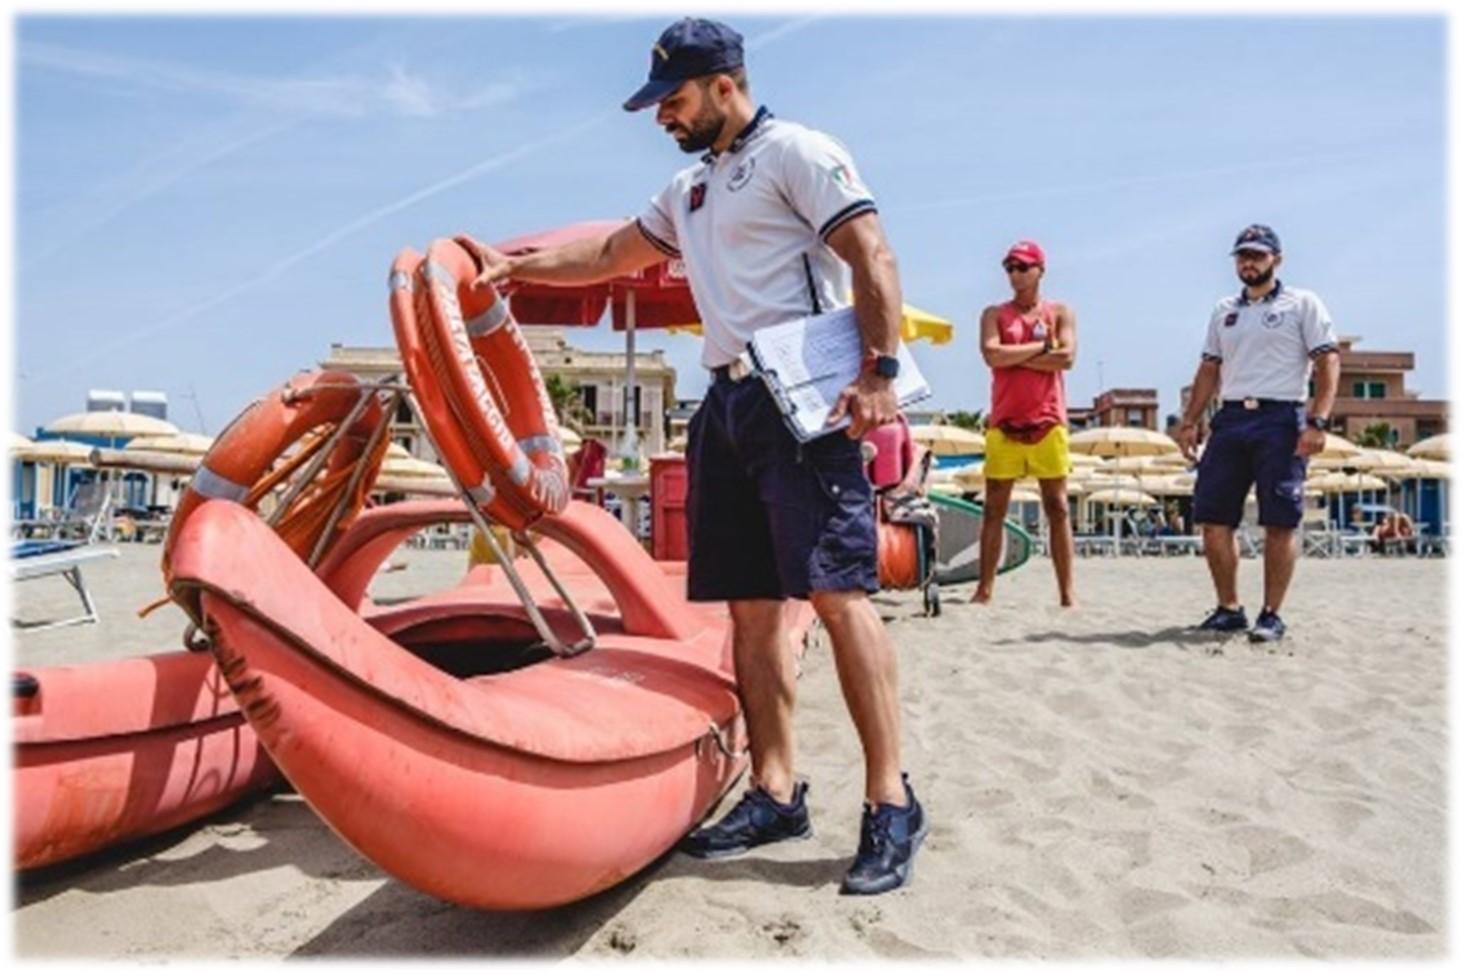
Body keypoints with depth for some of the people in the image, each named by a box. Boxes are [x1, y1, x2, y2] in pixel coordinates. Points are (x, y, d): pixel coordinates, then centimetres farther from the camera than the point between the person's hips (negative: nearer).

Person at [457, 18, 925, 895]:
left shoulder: (796, 153, -1)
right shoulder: (688, 191, 24)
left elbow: (874, 257, -10)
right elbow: (611, 254, 34)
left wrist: (881, 372, -19)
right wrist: (514, 263, 30)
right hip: (727, 403, 8)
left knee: (839, 593, -12)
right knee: (753, 608, 6)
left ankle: (892, 803, -5)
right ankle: (776, 792, 13)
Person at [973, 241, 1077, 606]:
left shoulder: (1060, 312, 10)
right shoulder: (994, 314, 11)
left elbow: (1067, 358, -7)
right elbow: (992, 355, -8)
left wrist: (1015, 356, -8)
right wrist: (1043, 347, -6)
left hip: (1048, 422, 0)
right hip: (1004, 424, 1)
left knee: (1057, 508, 0)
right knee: (994, 508, 2)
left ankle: (1067, 591, 2)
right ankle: (985, 588, 6)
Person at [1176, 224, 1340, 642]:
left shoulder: (1303, 304, 3)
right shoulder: (1224, 311, 18)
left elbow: (1328, 362, -4)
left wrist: (1317, 421, -15)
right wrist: (1190, 421, 10)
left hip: (1281, 420, -5)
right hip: (1230, 419, 5)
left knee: (1279, 524, -3)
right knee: (1212, 518, 1)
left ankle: (1272, 615, 5)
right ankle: (1228, 609, 12)